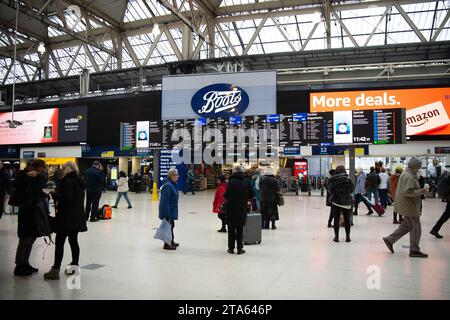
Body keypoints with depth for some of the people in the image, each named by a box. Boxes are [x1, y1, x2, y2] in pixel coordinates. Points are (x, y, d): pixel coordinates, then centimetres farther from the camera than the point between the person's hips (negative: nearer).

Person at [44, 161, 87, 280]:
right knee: (73, 241, 15)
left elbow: (66, 199, -22)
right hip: (77, 217, 9)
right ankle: (74, 266, 21)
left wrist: (54, 194, -6)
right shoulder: (79, 181, 12)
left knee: (59, 242, -3)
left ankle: (55, 270, 0)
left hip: (67, 217, -9)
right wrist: (57, 194, 13)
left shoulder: (67, 181, -14)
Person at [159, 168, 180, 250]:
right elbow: (165, 201, -27)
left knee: (171, 225, 21)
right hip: (168, 210, -10)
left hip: (171, 210, 10)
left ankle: (171, 241, 36)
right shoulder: (168, 186, -23)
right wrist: (167, 214, -27)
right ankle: (167, 244, 14)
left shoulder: (172, 184, 8)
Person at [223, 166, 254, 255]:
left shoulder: (231, 182, -13)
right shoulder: (246, 182, -1)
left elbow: (227, 196, -19)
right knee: (240, 229, 12)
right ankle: (240, 248, 14)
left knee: (231, 229, 9)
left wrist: (225, 198, 2)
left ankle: (231, 248, 14)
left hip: (232, 208, -3)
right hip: (242, 209, 3)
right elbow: (252, 195, 4)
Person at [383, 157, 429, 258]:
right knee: (416, 228, 0)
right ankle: (414, 250, 11)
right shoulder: (409, 176, -20)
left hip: (408, 206, 11)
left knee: (406, 226, 18)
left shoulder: (407, 174, 14)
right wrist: (420, 191, -21)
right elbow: (407, 191, -28)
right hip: (409, 206, -11)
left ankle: (390, 239, 21)